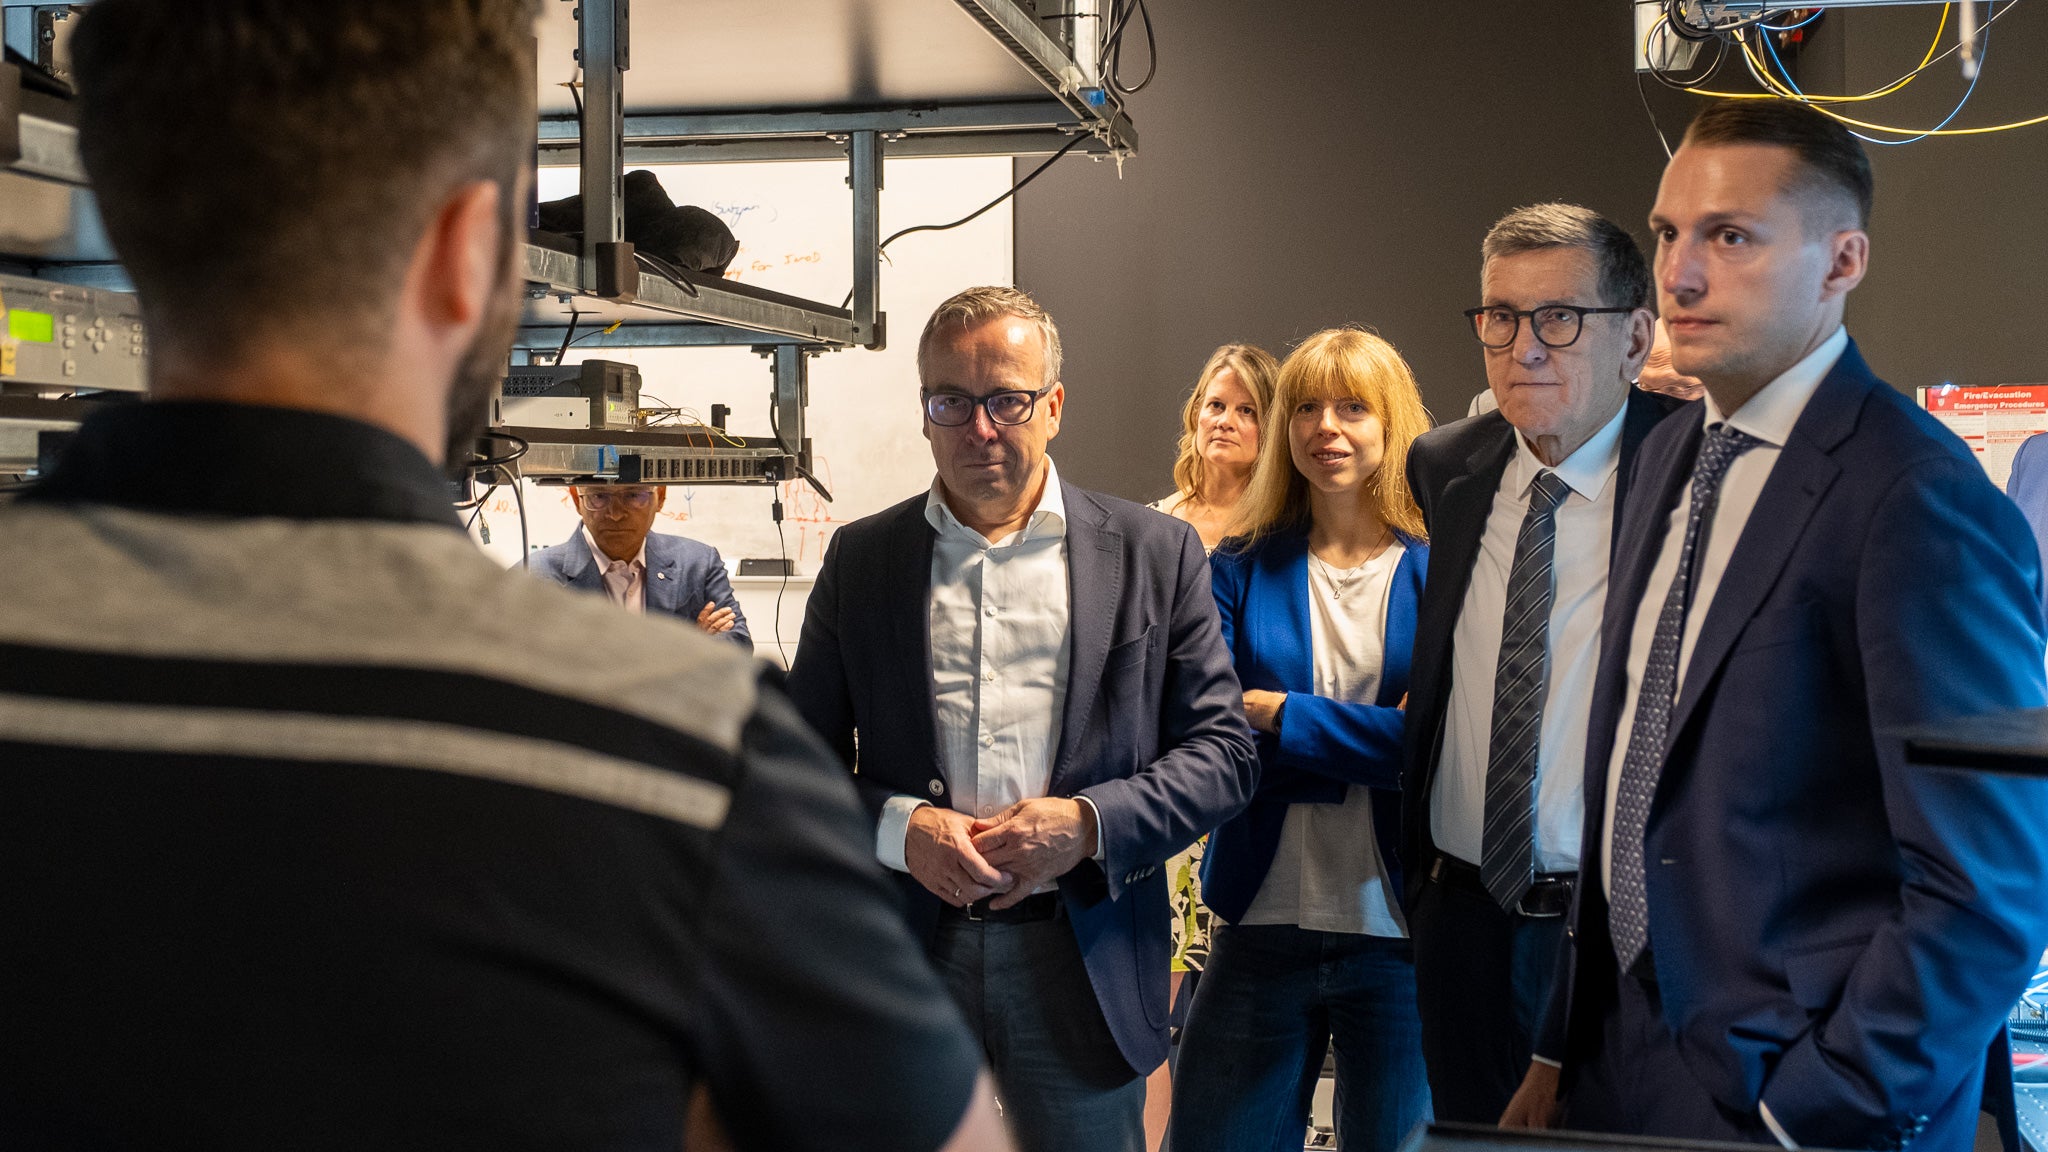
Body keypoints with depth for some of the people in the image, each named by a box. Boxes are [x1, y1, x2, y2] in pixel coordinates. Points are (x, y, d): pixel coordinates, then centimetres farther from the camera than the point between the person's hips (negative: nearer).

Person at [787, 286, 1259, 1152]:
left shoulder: (1155, 554, 2)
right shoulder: (860, 559, 6)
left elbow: (1223, 752, 0)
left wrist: (1087, 823, -14)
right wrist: (899, 826, -12)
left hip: (1084, 972, -1)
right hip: (907, 959, 1)